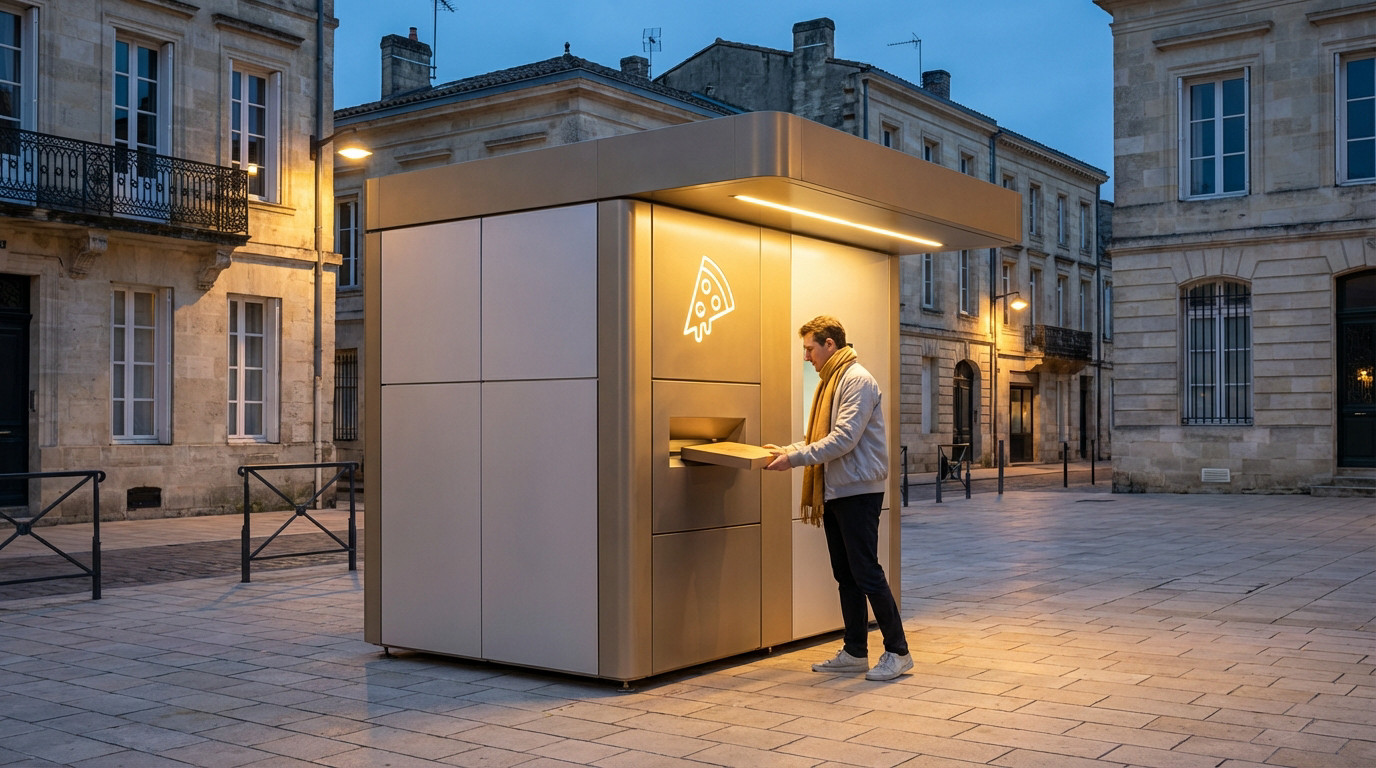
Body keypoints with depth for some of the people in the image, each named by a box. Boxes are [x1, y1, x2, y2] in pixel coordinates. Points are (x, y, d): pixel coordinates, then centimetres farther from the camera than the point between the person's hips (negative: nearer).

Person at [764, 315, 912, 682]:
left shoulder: (857, 380, -13)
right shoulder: (831, 382, 17)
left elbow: (843, 439, -21)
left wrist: (795, 458, -20)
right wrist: (789, 449, 10)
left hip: (858, 491, -9)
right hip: (835, 493, 9)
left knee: (867, 574, -6)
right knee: (846, 576, 11)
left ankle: (898, 651, 2)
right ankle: (855, 652, 18)